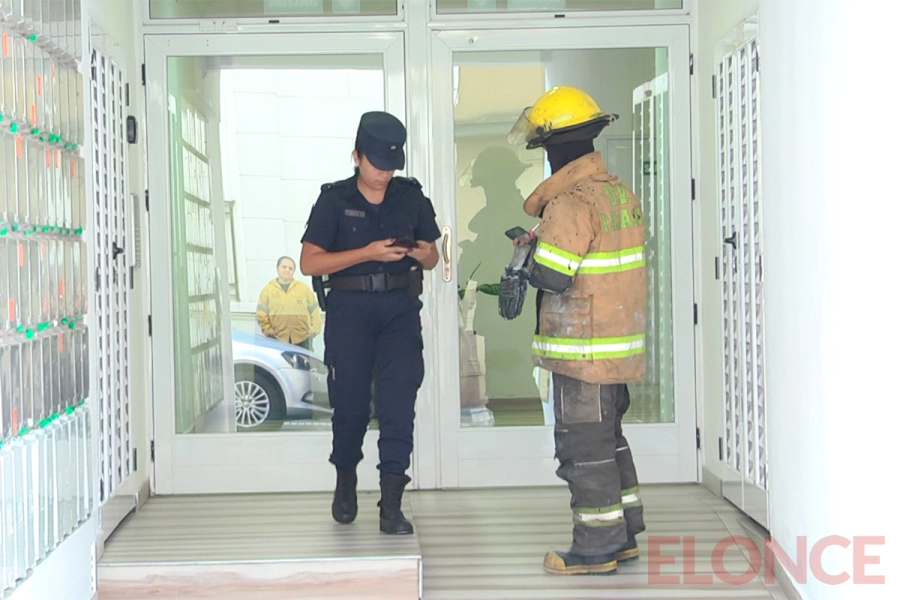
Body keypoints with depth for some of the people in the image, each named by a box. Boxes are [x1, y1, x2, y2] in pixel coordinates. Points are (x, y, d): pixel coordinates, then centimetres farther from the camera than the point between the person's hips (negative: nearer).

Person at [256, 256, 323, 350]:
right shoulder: (268, 290, 5)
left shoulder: (303, 288, 6)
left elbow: (314, 310, 7)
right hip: (278, 339, -1)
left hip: (302, 339, 1)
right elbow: (261, 314, 4)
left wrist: (315, 328, -2)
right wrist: (268, 330, -6)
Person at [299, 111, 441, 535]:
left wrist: (423, 253, -7)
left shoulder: (412, 198, 9)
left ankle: (391, 505, -9)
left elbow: (432, 259, 18)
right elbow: (309, 263, -6)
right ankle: (345, 479, 33)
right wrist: (368, 253, -15)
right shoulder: (334, 201, 1)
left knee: (398, 402, -10)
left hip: (400, 309, 1)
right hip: (349, 310, -1)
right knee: (350, 402, 5)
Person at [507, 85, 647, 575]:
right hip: (620, 343, 9)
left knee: (584, 446, 0)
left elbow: (549, 276, -22)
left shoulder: (571, 203, -19)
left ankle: (597, 547, 7)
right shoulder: (618, 192, 11)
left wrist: (535, 248, -2)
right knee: (609, 438, 18)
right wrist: (545, 241, 10)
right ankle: (623, 533, 26)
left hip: (583, 351, -9)